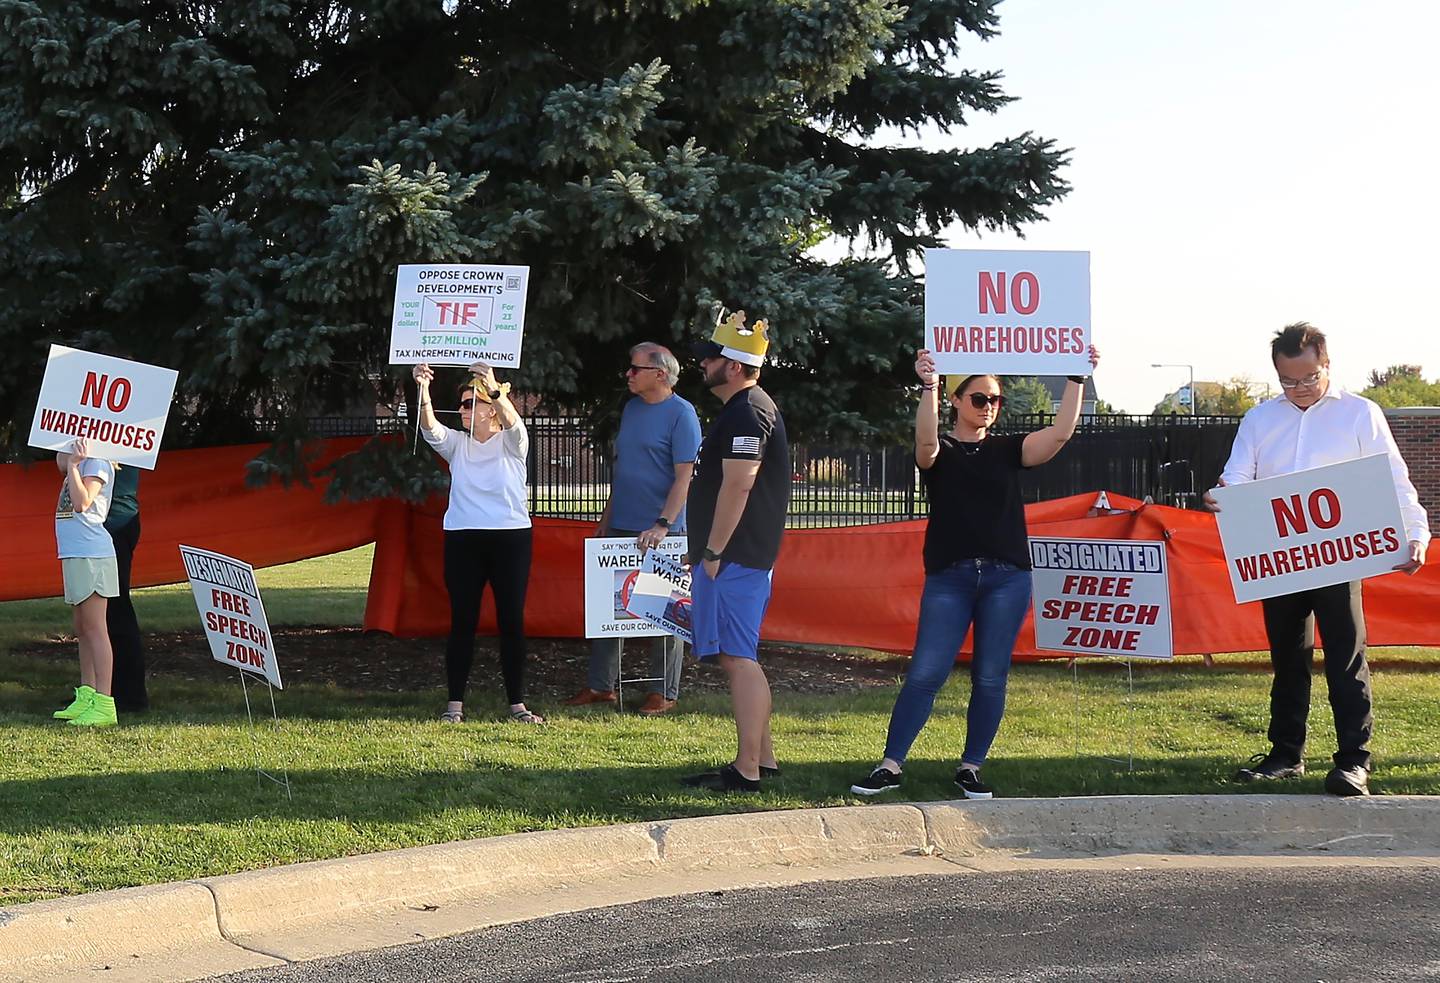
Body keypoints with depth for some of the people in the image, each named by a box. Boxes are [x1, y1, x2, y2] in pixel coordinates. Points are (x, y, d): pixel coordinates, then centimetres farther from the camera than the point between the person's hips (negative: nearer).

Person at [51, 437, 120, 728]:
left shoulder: (97, 462, -10)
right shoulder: (78, 461, 18)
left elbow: (82, 502, -20)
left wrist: (73, 464, -17)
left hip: (90, 554, -10)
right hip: (74, 554, 10)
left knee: (94, 628, -11)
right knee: (82, 630, 14)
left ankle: (104, 704, -13)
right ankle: (85, 698, 20)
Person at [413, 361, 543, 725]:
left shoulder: (511, 443, 3)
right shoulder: (457, 443, 12)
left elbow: (512, 422, -20)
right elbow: (431, 429, -8)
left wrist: (493, 388, -40)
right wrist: (423, 392, -27)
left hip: (511, 537, -2)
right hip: (463, 539, 2)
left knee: (512, 621, 0)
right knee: (462, 622, 0)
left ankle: (517, 703, 6)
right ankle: (455, 703, 3)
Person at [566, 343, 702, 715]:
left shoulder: (681, 413, -9)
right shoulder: (631, 408, 13)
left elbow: (684, 476, -15)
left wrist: (663, 525, -22)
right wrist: (606, 517, 17)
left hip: (660, 533, -7)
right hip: (621, 528, 7)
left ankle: (664, 692, 8)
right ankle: (601, 685, 17)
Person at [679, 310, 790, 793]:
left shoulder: (745, 414, -15)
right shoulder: (748, 409, 19)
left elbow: (737, 487, -22)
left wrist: (713, 552, -20)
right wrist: (709, 550, 23)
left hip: (734, 556, -11)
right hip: (744, 555, 11)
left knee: (737, 657, -10)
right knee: (739, 656, 15)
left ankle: (746, 771, -9)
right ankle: (761, 757, 21)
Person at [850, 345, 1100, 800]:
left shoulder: (1008, 449, 11)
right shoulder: (940, 452, 4)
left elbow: (1060, 433, -3)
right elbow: (926, 441, -20)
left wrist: (1076, 380, -12)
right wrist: (928, 387, -34)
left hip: (1007, 578, 2)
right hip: (948, 578, -2)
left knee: (990, 678, 4)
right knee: (924, 673, -7)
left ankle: (971, 768, 14)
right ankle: (890, 766, -1)